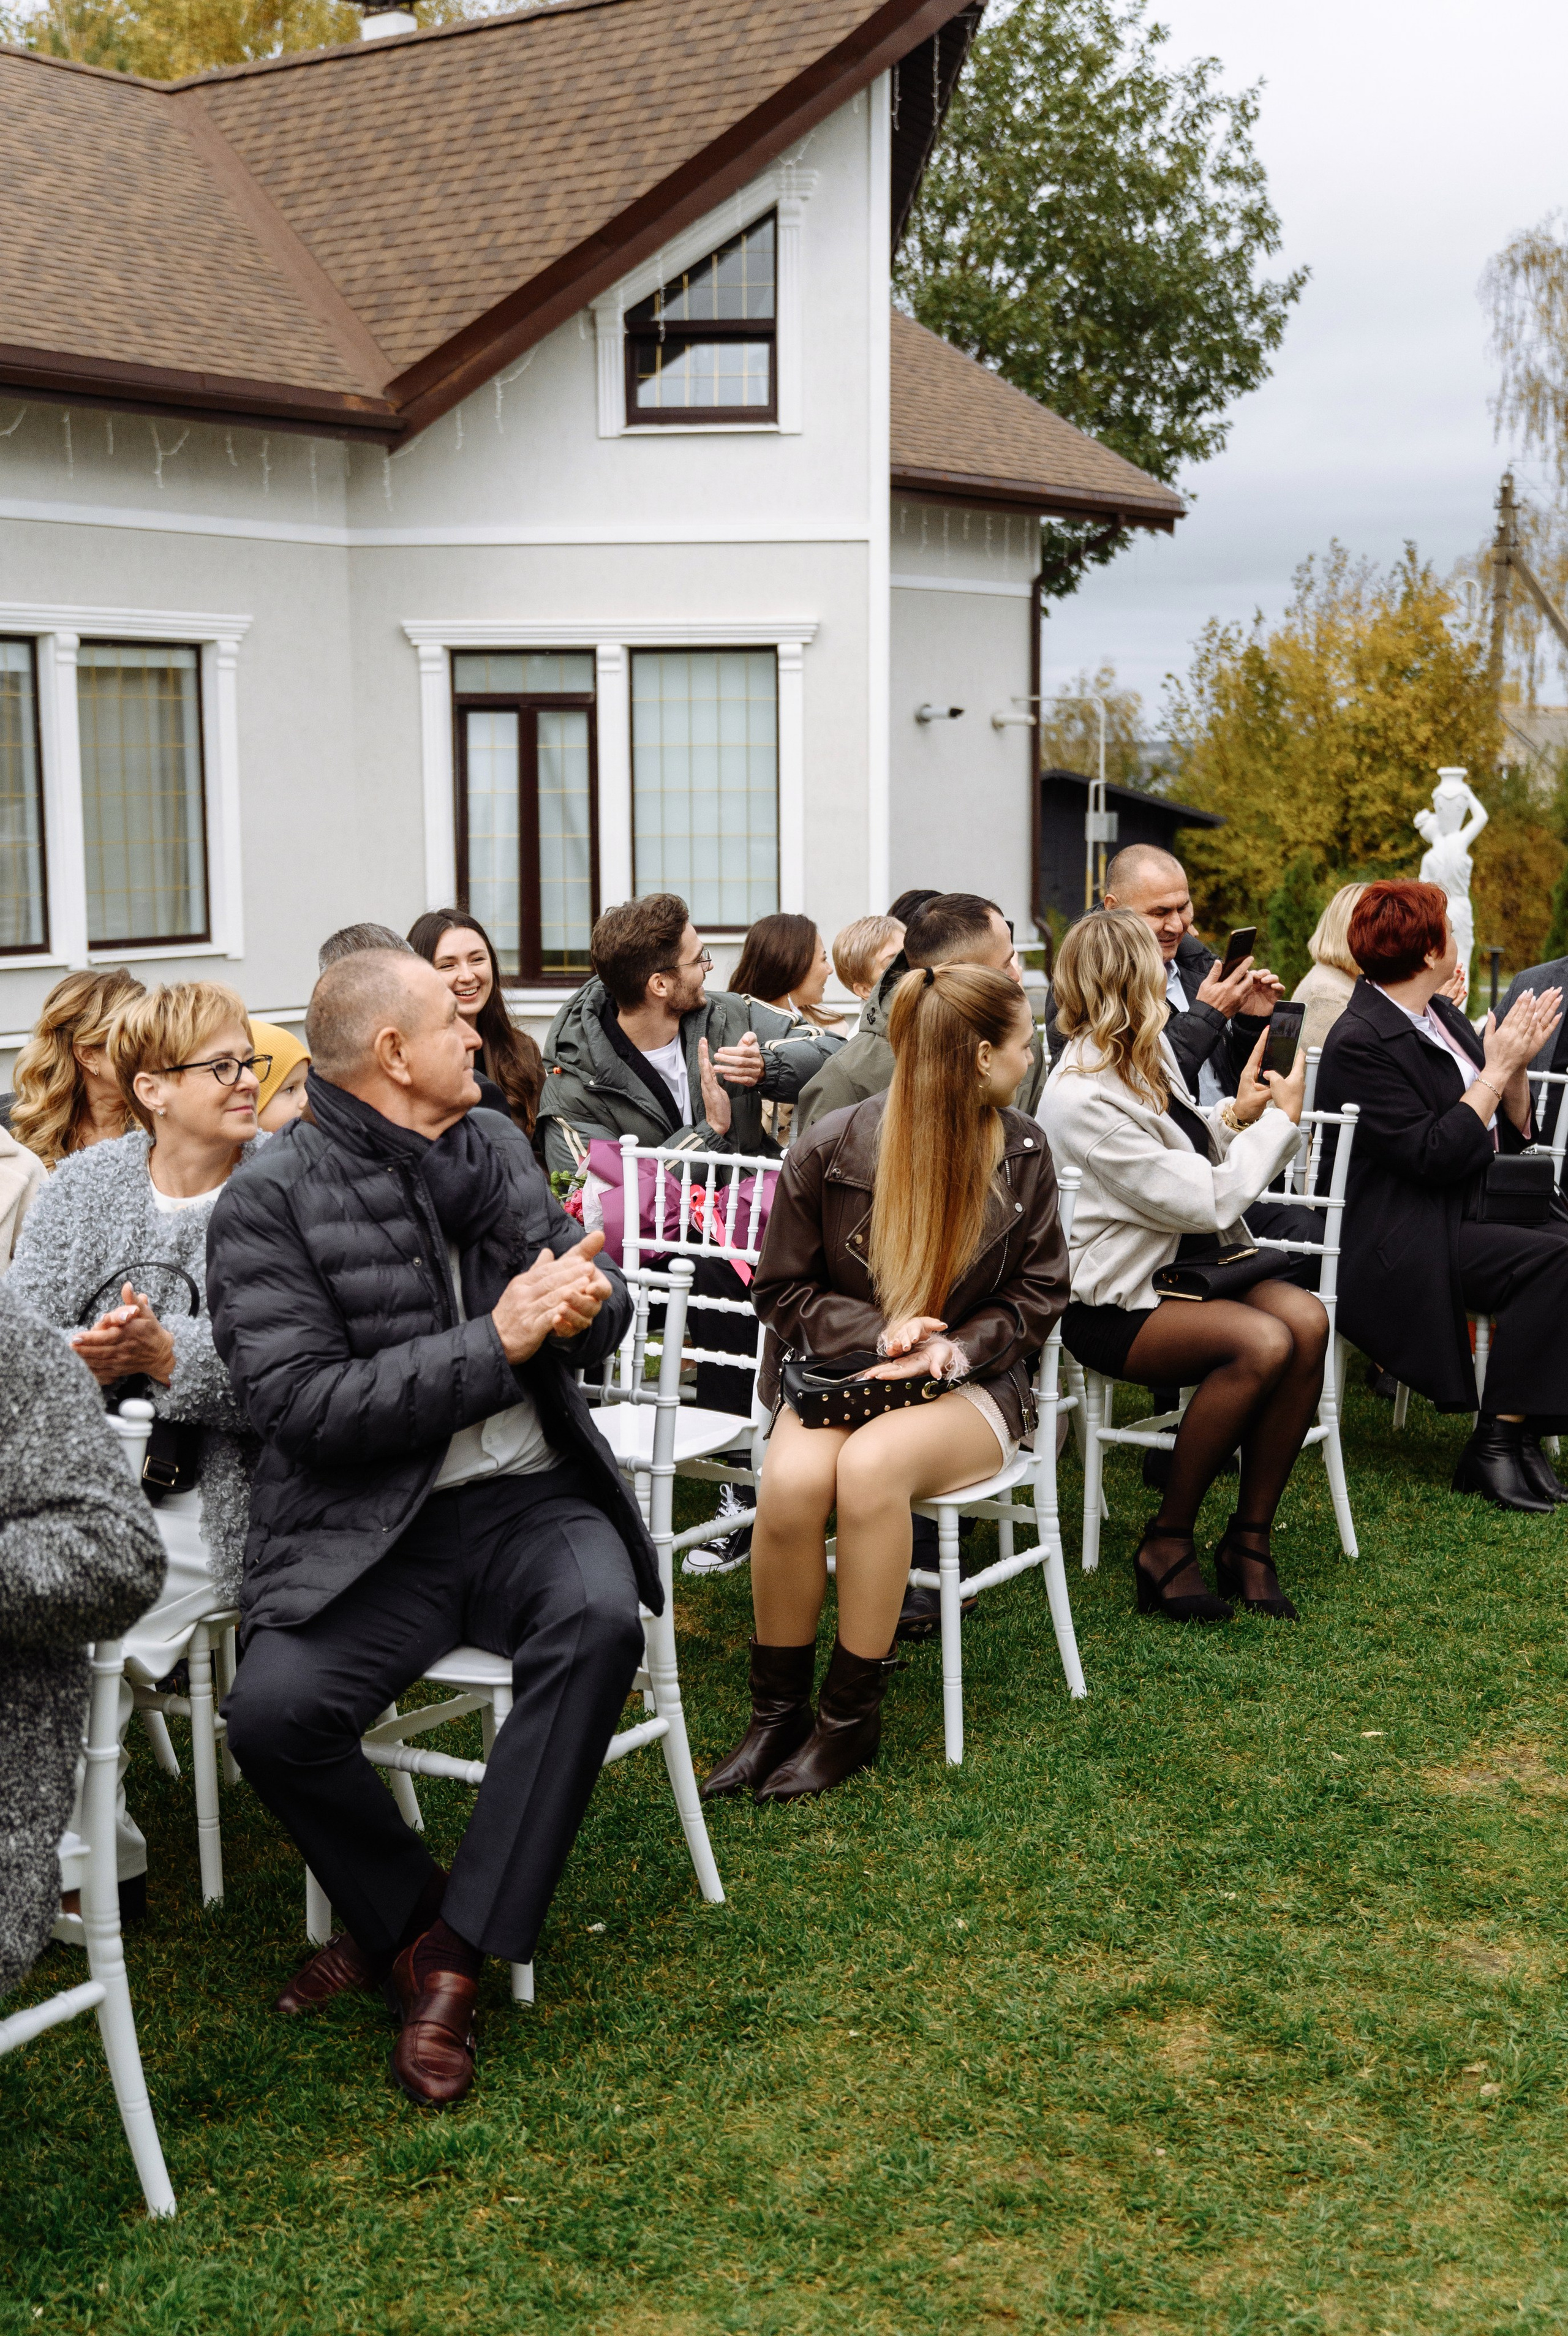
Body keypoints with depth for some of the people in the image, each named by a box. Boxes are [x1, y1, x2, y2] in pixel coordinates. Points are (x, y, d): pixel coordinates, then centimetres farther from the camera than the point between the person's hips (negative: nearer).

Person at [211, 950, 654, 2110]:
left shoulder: (498, 1146, 12)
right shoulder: (267, 1207, -5)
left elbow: (601, 1312, 18)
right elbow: (306, 1407, -16)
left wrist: (586, 1304, -8)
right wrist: (496, 1342, -19)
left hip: (530, 1499, 3)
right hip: (373, 1532, -3)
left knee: (601, 1615, -29)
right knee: (273, 1710, -27)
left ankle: (451, 1949, -16)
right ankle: (404, 1913, 6)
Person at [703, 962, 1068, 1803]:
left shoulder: (1022, 1154, 2)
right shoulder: (829, 1150, -5)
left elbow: (1036, 1296, 8)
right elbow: (783, 1292, 2)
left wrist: (954, 1348, -12)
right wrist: (878, 1331, -15)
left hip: (967, 1384, 0)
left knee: (870, 1465, -34)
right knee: (792, 1478, -33)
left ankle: (851, 1718, -18)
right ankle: (777, 1709, -11)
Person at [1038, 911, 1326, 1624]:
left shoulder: (1150, 1055, 6)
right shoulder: (1083, 1098, -22)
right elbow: (1207, 1203, -20)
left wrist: (1236, 1114, 5)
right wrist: (1281, 1116, -9)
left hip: (1184, 1267, 8)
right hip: (1108, 1302, -8)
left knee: (1306, 1320, -19)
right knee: (1261, 1344, -30)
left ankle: (1248, 1538, -10)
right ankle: (1166, 1544, -13)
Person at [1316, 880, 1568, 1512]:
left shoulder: (1441, 1015, 13)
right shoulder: (1360, 1043, -14)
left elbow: (1512, 1135, 14)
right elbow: (1434, 1156, -21)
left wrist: (1517, 1065, -4)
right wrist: (1496, 1070, -14)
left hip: (1474, 1210, 9)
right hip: (1405, 1242, -8)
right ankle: (1496, 1446, -18)